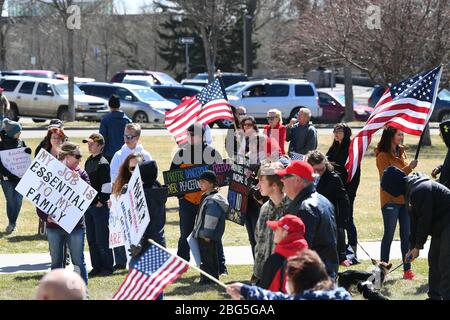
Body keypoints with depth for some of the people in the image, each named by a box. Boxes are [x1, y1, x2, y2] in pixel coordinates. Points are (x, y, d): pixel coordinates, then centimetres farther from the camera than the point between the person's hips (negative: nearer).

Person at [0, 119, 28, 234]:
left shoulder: (21, 142, 5)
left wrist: (28, 152, -12)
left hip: (20, 176, 3)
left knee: (18, 200, 0)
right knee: (10, 201, 1)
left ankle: (12, 223, 13)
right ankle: (11, 223, 16)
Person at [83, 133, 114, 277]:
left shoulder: (102, 163, -13)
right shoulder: (88, 161, 13)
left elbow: (107, 185, -17)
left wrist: (101, 202, -15)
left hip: (100, 206, -9)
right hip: (88, 205, 9)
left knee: (102, 239, -3)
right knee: (91, 239, 11)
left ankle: (107, 267, 6)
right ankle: (96, 267, 18)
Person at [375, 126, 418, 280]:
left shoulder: (401, 151, 12)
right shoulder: (383, 156, -10)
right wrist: (409, 167, -23)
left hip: (404, 198, 6)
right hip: (390, 200, -6)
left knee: (406, 235, 5)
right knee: (389, 235, -1)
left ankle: (407, 269, 8)